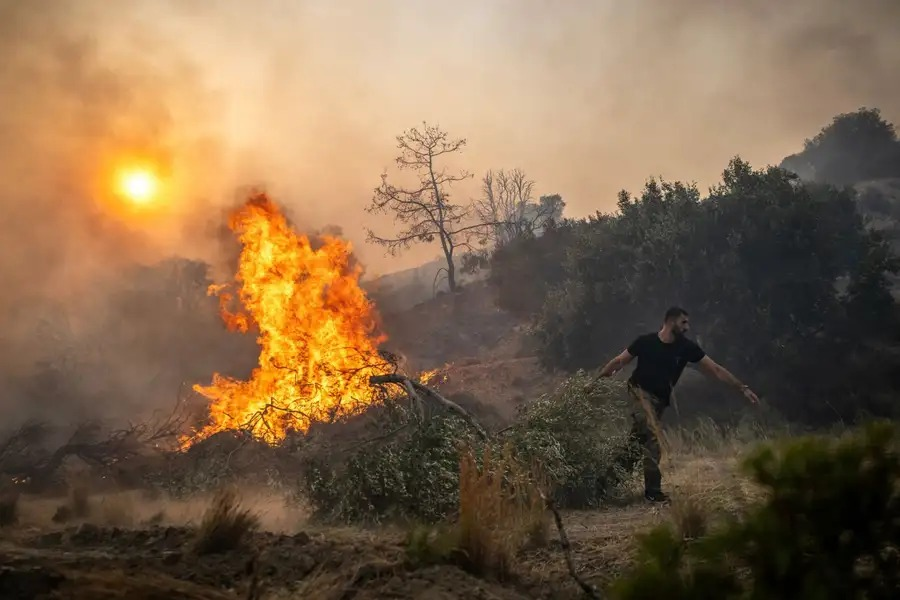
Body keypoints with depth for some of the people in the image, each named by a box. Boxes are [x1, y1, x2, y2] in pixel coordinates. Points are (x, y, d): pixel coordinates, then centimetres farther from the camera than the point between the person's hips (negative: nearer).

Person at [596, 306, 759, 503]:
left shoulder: (686, 348, -2)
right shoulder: (645, 342, -8)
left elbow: (716, 370, 0)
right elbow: (618, 362, 1)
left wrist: (743, 388, -4)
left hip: (658, 401, 5)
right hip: (638, 392, -4)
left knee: (640, 441, 6)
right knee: (652, 437, -22)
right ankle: (653, 489, -16)